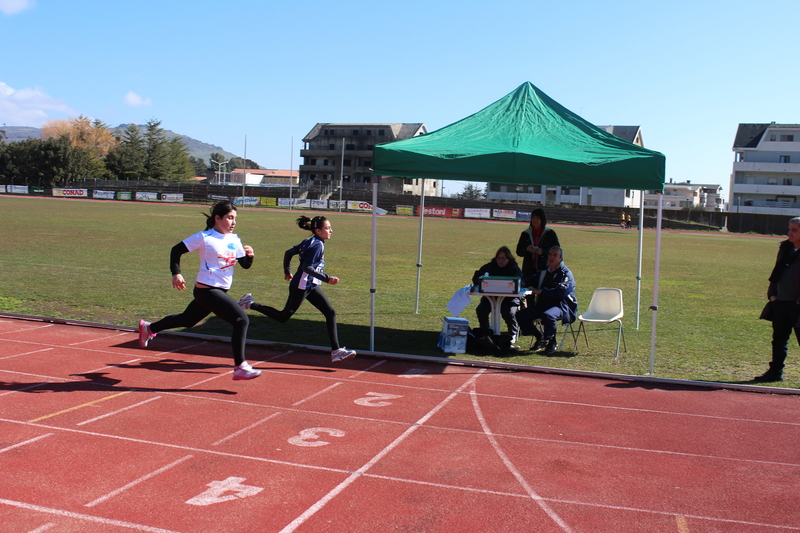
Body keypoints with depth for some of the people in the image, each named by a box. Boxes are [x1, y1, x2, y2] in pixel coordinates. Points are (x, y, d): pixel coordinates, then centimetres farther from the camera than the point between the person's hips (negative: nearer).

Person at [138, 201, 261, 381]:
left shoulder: (234, 240, 8)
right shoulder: (205, 237, -10)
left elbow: (245, 265, 6)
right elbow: (176, 250, -4)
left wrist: (249, 255, -15)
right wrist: (176, 273, -14)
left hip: (220, 291, 8)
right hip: (207, 290, -8)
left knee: (187, 320, 25)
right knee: (242, 320, -18)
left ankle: (149, 328, 48)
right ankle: (240, 367, -14)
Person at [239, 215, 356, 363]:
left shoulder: (309, 242, 11)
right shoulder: (318, 245, -16)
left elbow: (288, 253, 15)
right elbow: (307, 267, -25)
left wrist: (287, 272, 28)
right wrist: (327, 279, -27)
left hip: (311, 286, 10)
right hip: (301, 286, -10)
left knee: (331, 313, 4)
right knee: (283, 318, 2)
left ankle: (336, 351, 3)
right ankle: (251, 304, 15)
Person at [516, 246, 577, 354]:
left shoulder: (566, 274, -4)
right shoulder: (544, 273, 19)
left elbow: (560, 292, -20)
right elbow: (531, 281, 31)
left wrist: (540, 292, -22)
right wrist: (523, 283, 6)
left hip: (562, 306, -7)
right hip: (543, 305, 7)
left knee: (548, 315, -39)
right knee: (521, 315, -10)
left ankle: (552, 341, -12)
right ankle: (540, 337, 7)